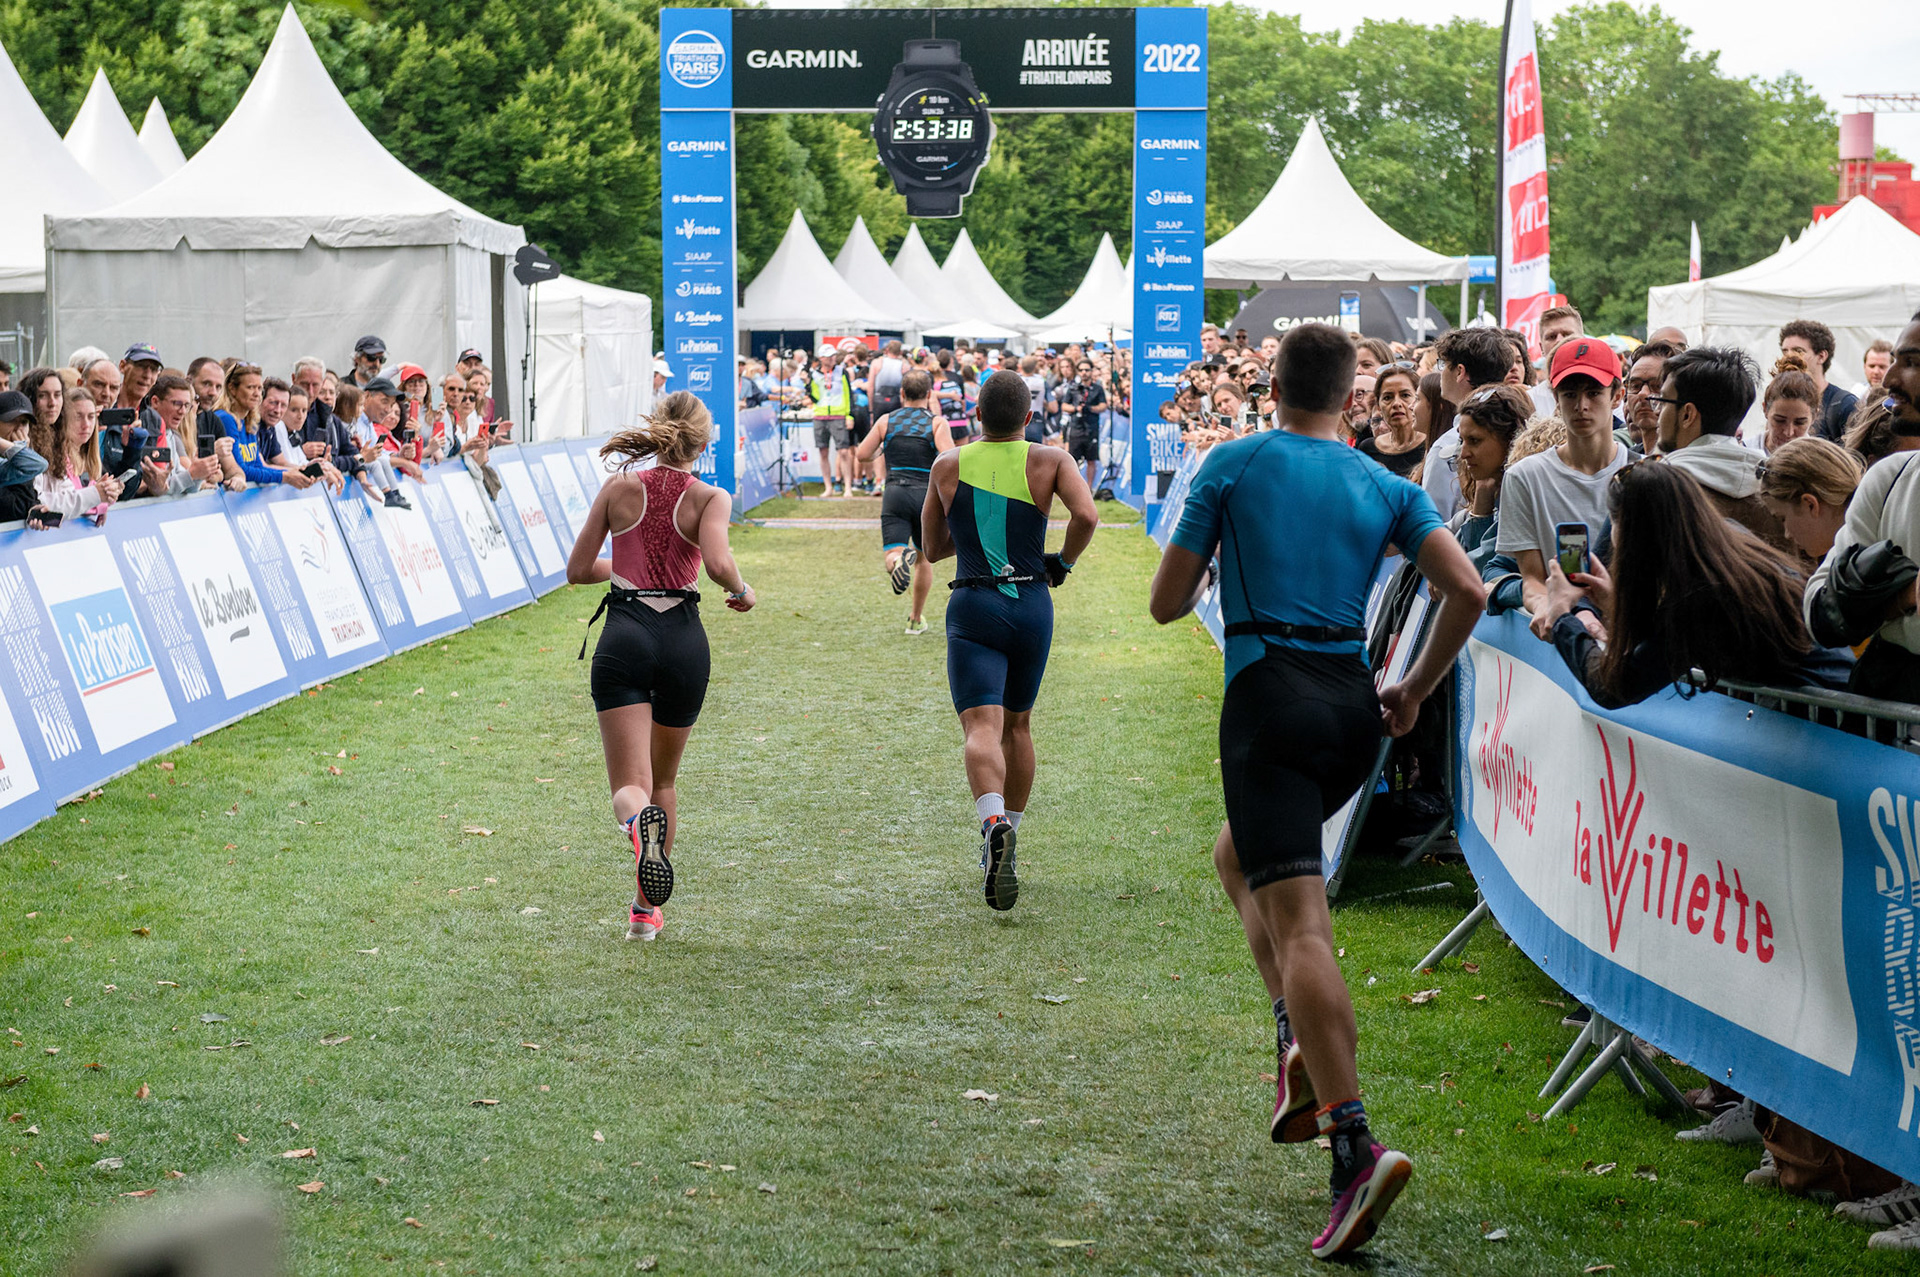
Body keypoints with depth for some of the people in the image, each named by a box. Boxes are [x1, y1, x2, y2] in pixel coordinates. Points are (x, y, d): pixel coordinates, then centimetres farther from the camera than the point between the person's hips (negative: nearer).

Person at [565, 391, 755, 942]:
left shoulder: (619, 488, 6)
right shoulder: (710, 498, 0)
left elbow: (577, 570, 11)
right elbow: (717, 563, -19)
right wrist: (742, 592, 2)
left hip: (624, 637, 0)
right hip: (683, 639, 1)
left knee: (631, 787, -5)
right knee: (664, 778, 21)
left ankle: (639, 825, -43)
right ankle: (646, 910, 24)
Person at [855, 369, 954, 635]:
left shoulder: (886, 421, 7)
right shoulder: (937, 423, -1)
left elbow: (862, 454, 5)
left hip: (895, 495, 0)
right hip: (927, 495, 0)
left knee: (892, 553, -7)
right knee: (924, 558, 18)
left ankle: (899, 560, -46)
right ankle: (916, 620, 25)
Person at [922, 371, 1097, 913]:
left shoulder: (947, 466, 6)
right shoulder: (1048, 461, 1)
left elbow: (931, 548, 15)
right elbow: (1086, 515, -16)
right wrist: (1064, 562, 1)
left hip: (972, 607, -1)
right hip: (1032, 606, 2)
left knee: (982, 727, -14)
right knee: (1017, 725, 20)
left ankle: (993, 821, -42)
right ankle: (1005, 843, 30)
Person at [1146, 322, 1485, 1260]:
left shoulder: (1234, 464, 4)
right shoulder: (1387, 488, 12)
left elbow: (1166, 604, 5)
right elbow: (1466, 592, 0)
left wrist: (1209, 562, 27)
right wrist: (1417, 690, 12)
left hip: (1270, 698, -5)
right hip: (1353, 708, 5)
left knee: (1297, 921, -12)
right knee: (1238, 853, 28)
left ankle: (1355, 1144, -25)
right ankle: (1302, 1045, 11)